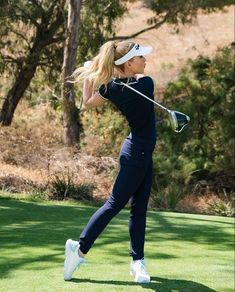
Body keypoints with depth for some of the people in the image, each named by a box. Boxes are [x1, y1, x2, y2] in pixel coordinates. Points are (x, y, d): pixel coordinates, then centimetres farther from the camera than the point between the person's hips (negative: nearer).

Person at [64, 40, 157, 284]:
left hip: (142, 153, 7)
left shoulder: (112, 88, -6)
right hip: (137, 154, -7)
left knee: (139, 207, 10)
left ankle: (138, 261, 15)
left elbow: (88, 102, 10)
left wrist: (89, 75, 15)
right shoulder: (145, 84, -22)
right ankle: (79, 248, 1)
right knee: (114, 204, -2)